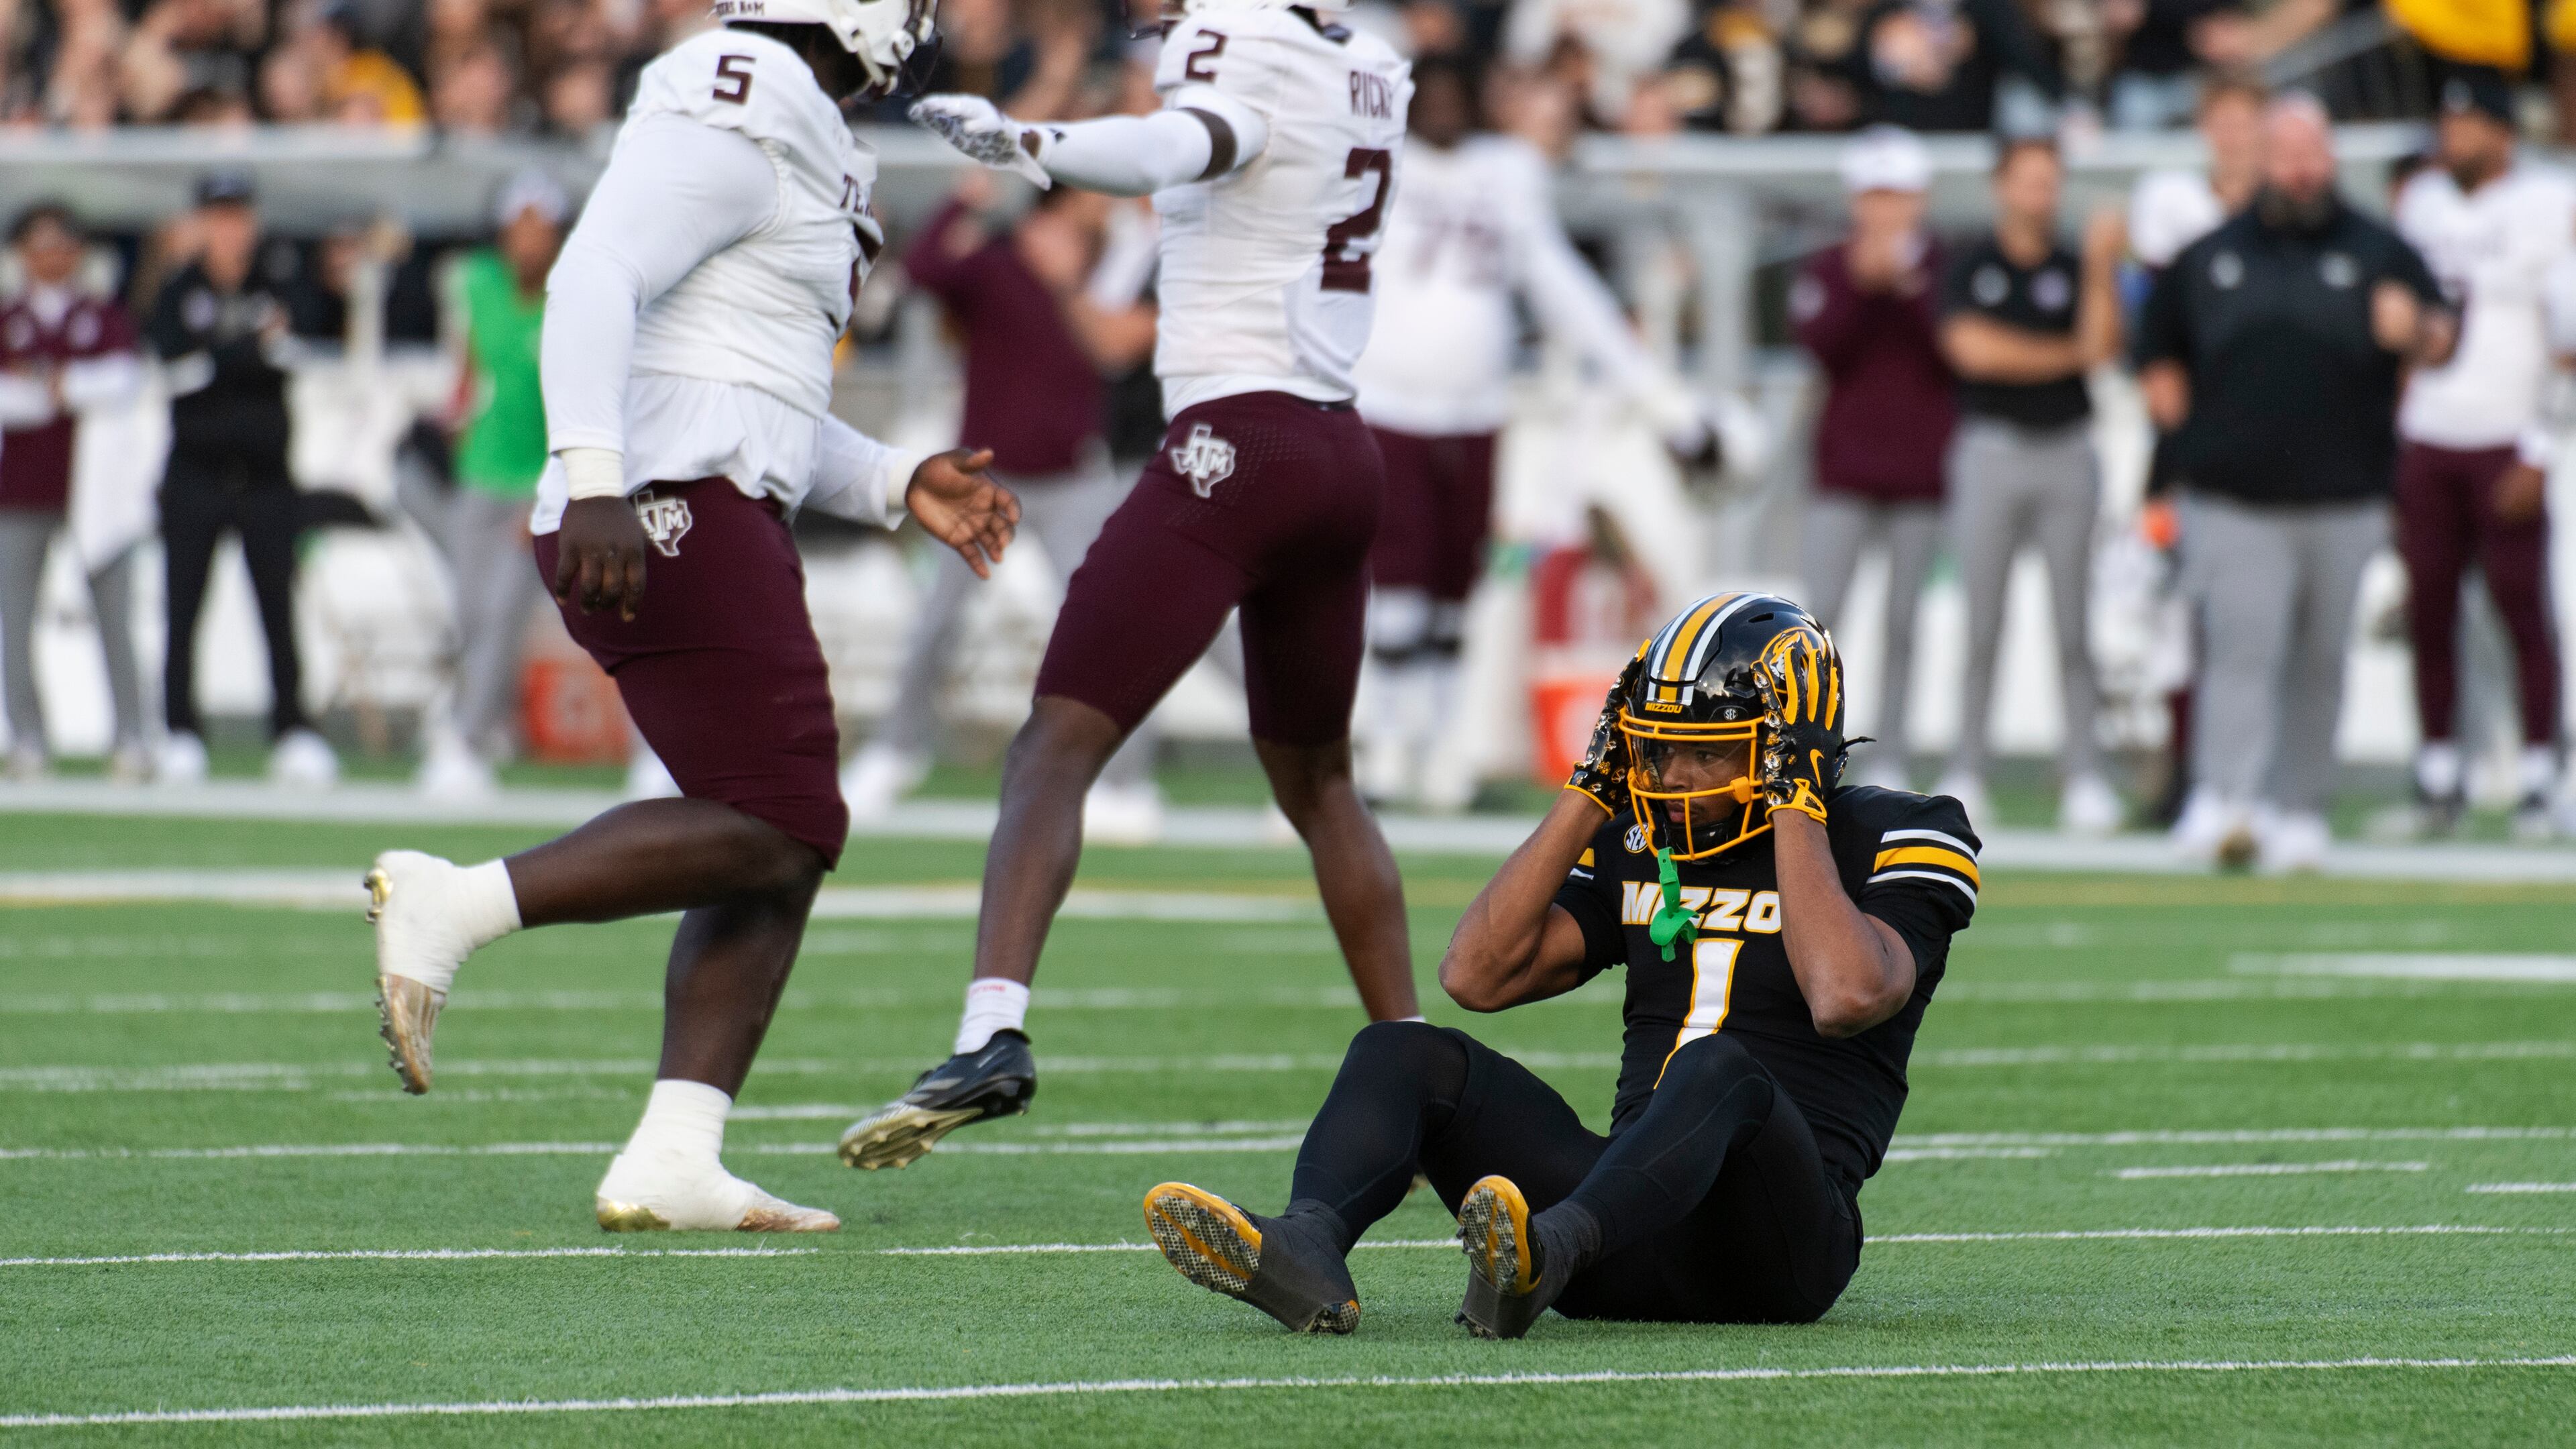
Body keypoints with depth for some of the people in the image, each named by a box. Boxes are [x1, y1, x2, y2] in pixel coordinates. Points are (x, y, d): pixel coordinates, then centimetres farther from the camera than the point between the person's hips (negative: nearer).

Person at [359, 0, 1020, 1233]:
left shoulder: (784, 147, 24)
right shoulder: (734, 126, -8)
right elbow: (594, 279, -21)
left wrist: (899, 486, 21)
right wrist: (598, 480, -30)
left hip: (714, 527, 10)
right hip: (675, 517, -10)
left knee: (779, 850, 5)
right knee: (776, 829, -14)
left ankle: (671, 1162, -3)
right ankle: (453, 906, -18)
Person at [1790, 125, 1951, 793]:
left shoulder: (1944, 269, 3)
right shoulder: (1827, 270, 5)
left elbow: (1959, 351, -9)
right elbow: (1818, 341, -10)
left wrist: (1912, 287, -17)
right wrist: (1861, 283, -20)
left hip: (1922, 473, 0)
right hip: (1846, 469, 0)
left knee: (1903, 622, 3)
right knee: (1821, 615, -8)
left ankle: (1888, 760, 8)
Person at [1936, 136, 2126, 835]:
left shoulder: (2075, 270, 8)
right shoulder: (1970, 268, 3)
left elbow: (2102, 344, -7)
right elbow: (1974, 348, -9)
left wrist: (2101, 268, -17)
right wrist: (2068, 355, -2)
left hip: (2067, 454, 1)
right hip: (1991, 450, -1)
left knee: (2073, 625, -1)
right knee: (1981, 625, -1)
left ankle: (2085, 778, 0)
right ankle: (1965, 774, 4)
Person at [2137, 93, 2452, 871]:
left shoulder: (2378, 253, 9)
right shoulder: (2208, 258, 12)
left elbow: (2441, 338, -1)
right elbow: (2158, 351, 20)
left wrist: (2415, 329, -24)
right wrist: (2187, 426, 4)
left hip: (2343, 505, 1)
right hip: (2233, 505, -1)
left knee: (2320, 663, 6)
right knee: (2241, 651, -15)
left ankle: (2299, 810, 15)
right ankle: (2221, 804, -26)